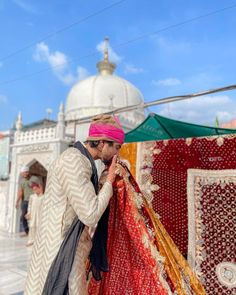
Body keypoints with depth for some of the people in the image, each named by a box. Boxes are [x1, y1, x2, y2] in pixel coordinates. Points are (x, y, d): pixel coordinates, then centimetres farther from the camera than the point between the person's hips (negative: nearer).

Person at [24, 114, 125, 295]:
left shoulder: (81, 160, 9)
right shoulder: (74, 161, -21)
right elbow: (90, 215, -24)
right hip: (61, 251, -9)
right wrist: (109, 181, -12)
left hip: (68, 248, 9)